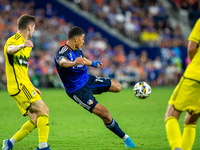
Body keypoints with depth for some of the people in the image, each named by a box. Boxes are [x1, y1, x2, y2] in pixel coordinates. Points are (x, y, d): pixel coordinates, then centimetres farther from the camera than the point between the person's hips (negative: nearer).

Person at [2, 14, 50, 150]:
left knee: (36, 120, 5)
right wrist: (21, 46, -58)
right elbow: (10, 49, -37)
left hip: (23, 85, 10)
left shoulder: (25, 43, 22)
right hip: (18, 85, -10)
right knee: (43, 110, -17)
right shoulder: (14, 40, -9)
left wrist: (32, 87, 26)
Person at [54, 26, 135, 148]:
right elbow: (62, 62, -54)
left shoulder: (77, 50, -1)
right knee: (105, 114, -15)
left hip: (88, 80, 8)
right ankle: (125, 138, 2)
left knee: (117, 87, 10)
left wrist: (93, 63, 38)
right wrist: (73, 63, -75)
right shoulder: (62, 53, -28)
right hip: (77, 91, -8)